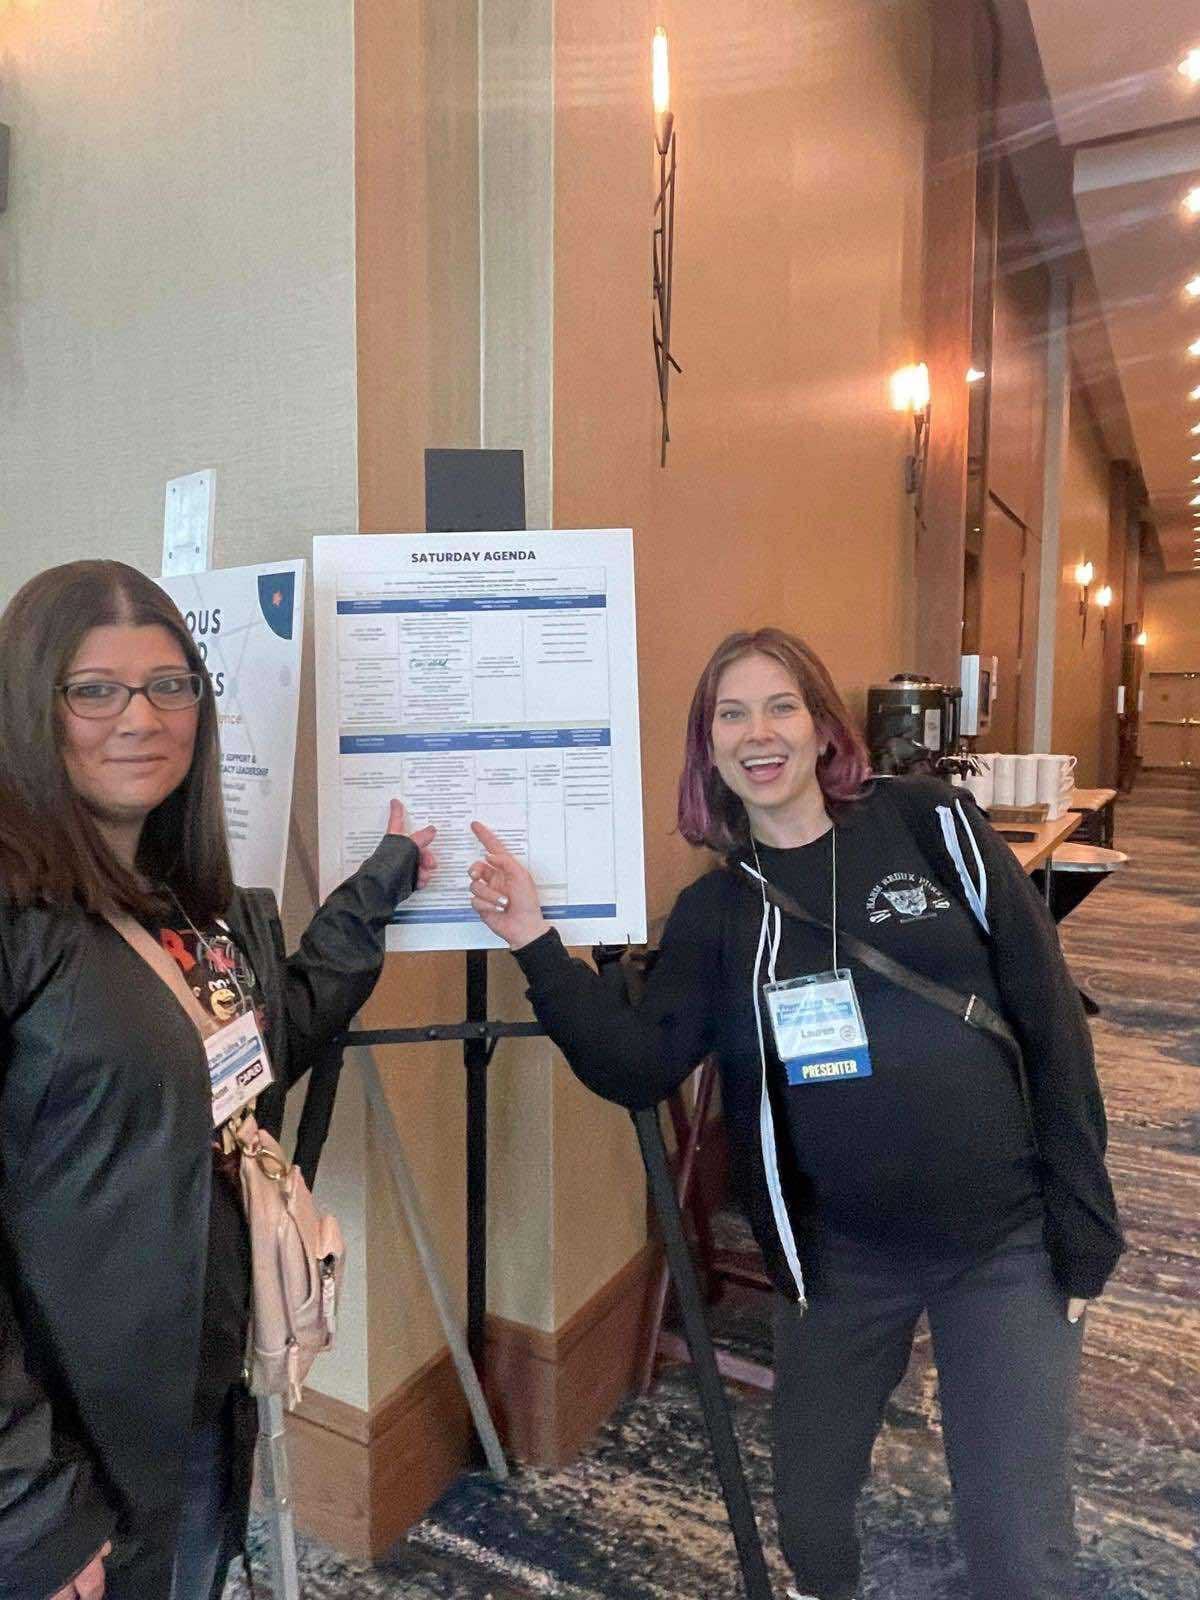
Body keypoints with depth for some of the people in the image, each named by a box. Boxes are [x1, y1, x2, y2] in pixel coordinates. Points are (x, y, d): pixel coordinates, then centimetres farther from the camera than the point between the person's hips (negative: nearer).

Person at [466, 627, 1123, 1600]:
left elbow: (1050, 1018, -5)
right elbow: (642, 1069, -9)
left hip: (1007, 1242, -2)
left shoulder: (932, 825, -7)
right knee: (809, 1515, 20)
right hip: (840, 1257, 3)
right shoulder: (715, 912, 0)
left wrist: (1083, 1225, -5)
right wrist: (537, 945, -20)